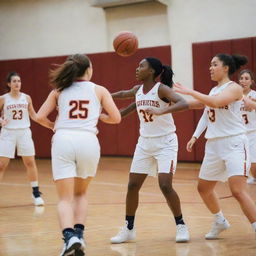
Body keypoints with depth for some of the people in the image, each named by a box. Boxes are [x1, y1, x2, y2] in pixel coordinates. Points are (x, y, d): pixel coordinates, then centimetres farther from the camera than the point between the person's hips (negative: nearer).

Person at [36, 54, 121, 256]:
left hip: (63, 140, 0)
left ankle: (70, 237, -23)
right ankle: (79, 234, 8)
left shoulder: (59, 91, 14)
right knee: (81, 192, 22)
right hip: (88, 141, 0)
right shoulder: (99, 90, 12)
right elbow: (116, 118, 8)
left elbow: (40, 117, 8)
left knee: (65, 198, 0)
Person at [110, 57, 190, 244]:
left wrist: (161, 111, -44)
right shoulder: (137, 90, 4)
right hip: (145, 143, 7)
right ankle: (129, 229, 16)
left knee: (165, 185, -16)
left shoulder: (161, 89, -16)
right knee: (133, 186, 4)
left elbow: (184, 104, -32)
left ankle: (181, 225, 2)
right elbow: (123, 94, 27)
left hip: (165, 143, -7)